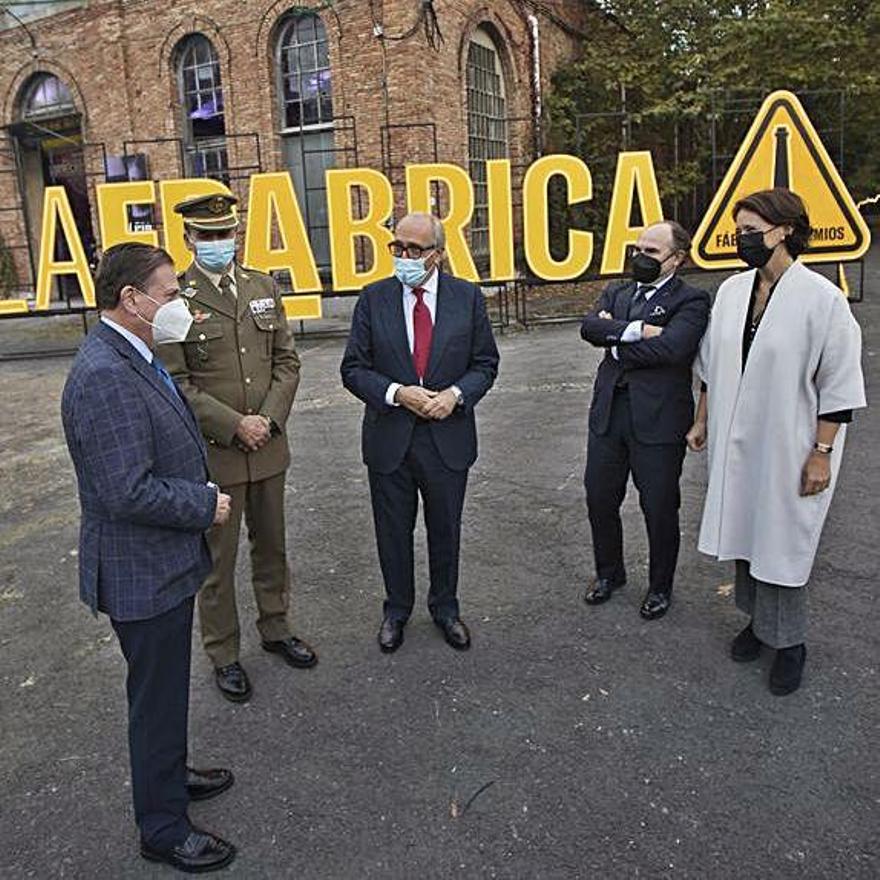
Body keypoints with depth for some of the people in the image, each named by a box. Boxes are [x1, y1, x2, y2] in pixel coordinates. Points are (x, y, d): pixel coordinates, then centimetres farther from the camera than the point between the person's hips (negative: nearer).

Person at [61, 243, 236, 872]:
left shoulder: (134, 358, 6)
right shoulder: (104, 377, -27)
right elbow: (128, 493, -30)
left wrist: (201, 493, 4)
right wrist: (206, 505, -17)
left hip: (164, 561, 9)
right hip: (143, 572, -9)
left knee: (166, 690, 26)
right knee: (157, 698, 9)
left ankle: (169, 774, 48)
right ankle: (164, 830, 29)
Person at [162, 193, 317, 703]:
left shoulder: (263, 287, 6)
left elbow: (287, 361, 6)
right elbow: (176, 383, -11)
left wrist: (269, 419, -8)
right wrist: (234, 426, -16)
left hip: (268, 446, 5)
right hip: (212, 452, -4)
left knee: (271, 546, 19)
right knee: (217, 559, 9)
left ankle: (276, 628, 39)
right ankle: (224, 653, 27)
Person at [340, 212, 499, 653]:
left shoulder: (468, 297, -1)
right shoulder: (373, 298, -3)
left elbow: (485, 363, 2)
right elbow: (353, 368, -3)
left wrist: (456, 394, -16)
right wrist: (396, 394, -19)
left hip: (448, 438, 0)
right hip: (389, 438, 0)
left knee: (445, 529, 16)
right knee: (393, 532, 14)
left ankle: (445, 607, 37)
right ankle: (397, 609, 36)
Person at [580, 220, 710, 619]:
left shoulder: (691, 301, -5)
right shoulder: (615, 293, 13)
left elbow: (671, 347, -22)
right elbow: (589, 327, -6)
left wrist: (615, 342, -10)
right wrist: (637, 330, -20)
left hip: (658, 419, -5)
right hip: (608, 413, 5)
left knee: (659, 508, 8)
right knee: (599, 499, 15)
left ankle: (660, 587, 30)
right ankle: (609, 572, 38)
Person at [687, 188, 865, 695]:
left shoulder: (822, 298, -14)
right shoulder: (732, 291, 3)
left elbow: (839, 387, -12)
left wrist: (821, 454, -13)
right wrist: (703, 422, 15)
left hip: (788, 448, -5)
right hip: (736, 444, 5)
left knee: (782, 544, 5)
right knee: (745, 534, 15)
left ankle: (788, 641, 25)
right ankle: (759, 621, 36)